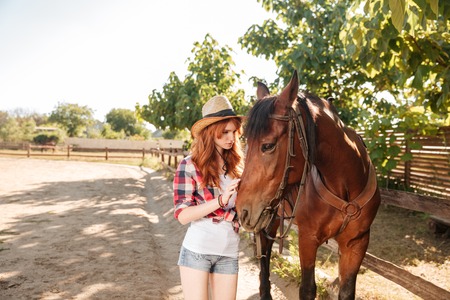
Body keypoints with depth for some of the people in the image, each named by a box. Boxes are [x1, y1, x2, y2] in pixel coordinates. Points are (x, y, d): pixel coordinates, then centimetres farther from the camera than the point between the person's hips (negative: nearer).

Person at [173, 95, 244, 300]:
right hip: (197, 250, -4)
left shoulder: (237, 164, 7)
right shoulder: (190, 165, -6)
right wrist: (221, 200, -23)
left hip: (229, 252, 4)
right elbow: (182, 215, -12)